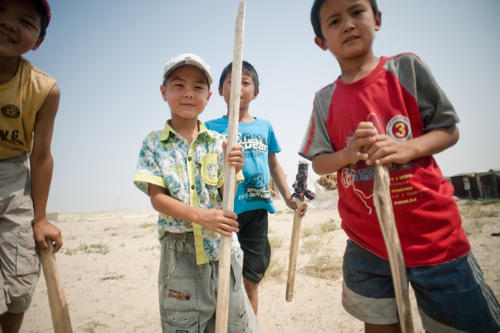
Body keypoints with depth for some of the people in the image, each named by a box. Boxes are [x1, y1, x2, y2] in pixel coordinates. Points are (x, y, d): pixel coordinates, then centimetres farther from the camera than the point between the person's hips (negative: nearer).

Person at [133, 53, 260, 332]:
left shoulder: (218, 143, 1)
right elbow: (157, 197, -8)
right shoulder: (154, 144, -1)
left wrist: (232, 170, -20)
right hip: (179, 248, -1)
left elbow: (226, 197, 0)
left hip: (222, 244, 1)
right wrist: (199, 216, -22)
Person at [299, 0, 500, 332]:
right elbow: (319, 162, 4)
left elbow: (449, 130, 1)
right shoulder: (325, 99, 3)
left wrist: (408, 148, -19)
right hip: (367, 242, 2)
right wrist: (348, 154, -17)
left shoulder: (407, 68, -1)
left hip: (432, 233, -1)